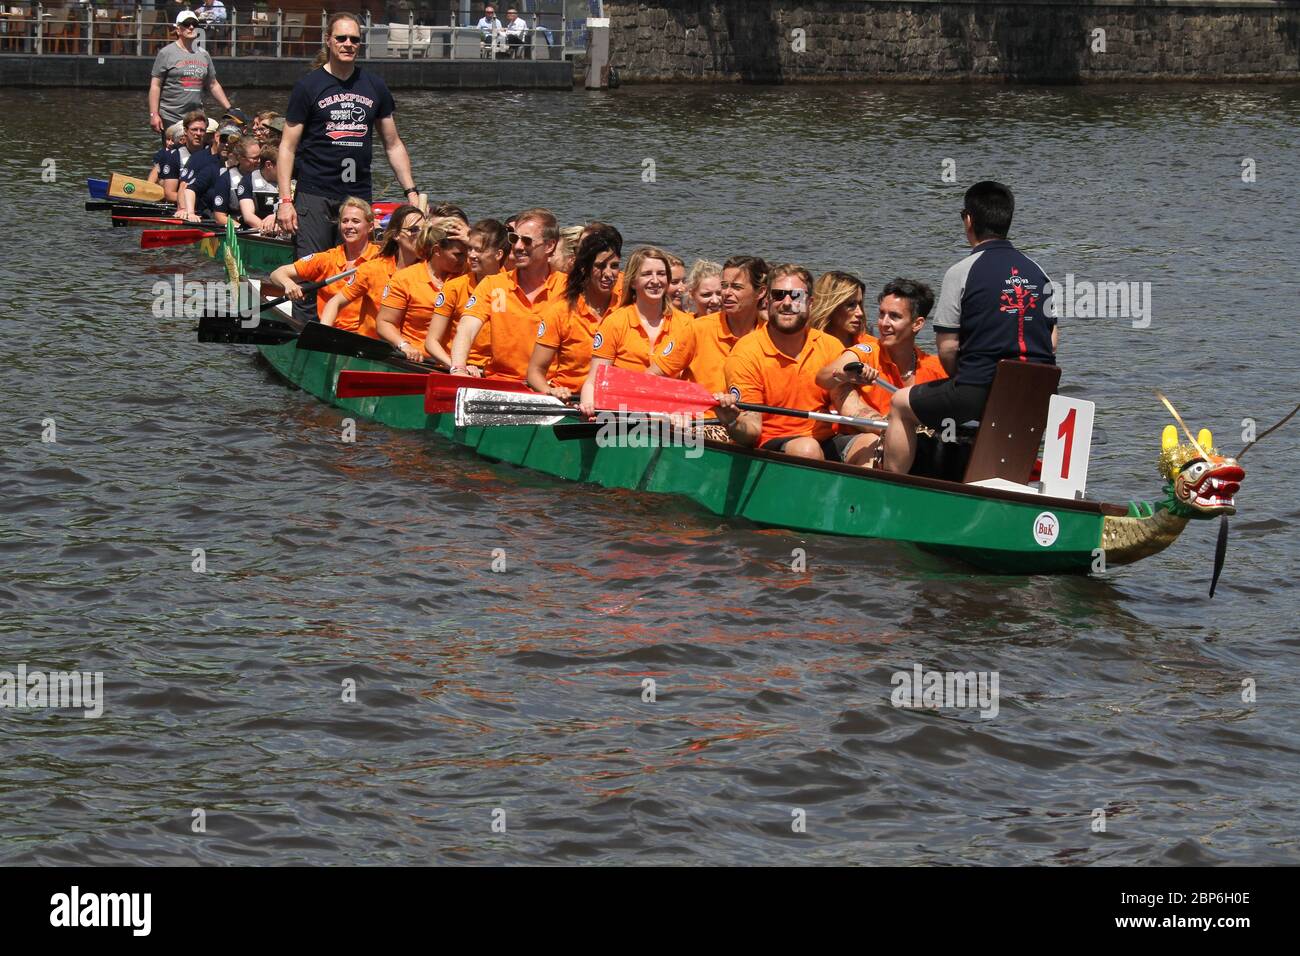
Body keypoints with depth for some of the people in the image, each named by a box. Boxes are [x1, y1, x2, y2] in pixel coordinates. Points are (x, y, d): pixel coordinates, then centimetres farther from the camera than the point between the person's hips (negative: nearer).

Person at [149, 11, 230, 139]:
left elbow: (213, 85, 21)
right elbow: (155, 86, -5)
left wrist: (229, 109, 15)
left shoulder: (203, 55, 15)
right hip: (170, 119, -5)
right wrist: (153, 114, -13)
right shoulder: (166, 53, -1)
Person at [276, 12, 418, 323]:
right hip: (315, 196, -4)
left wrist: (411, 191, 9)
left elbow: (393, 145, 17)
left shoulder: (374, 87, 11)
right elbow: (288, 147, -1)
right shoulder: (309, 86, 0)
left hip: (359, 196, 4)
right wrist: (285, 200, -9)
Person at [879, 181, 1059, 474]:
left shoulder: (961, 272, -6)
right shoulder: (1038, 272, 10)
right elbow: (1051, 341, 13)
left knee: (901, 404, 16)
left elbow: (947, 348, -7)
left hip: (980, 388, -6)